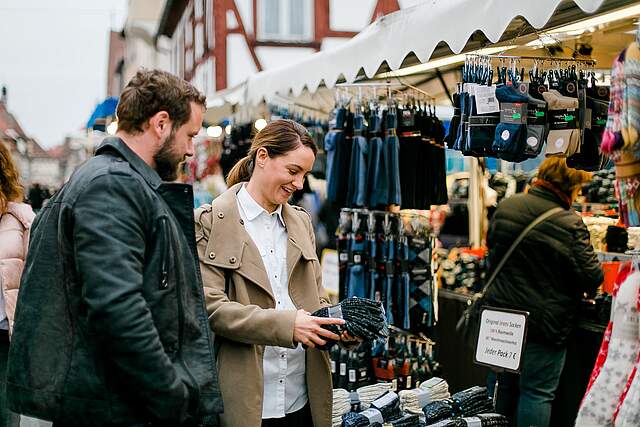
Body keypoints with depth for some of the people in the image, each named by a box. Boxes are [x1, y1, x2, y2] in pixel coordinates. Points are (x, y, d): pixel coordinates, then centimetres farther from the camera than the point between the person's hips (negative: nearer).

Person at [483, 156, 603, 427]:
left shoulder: (506, 207, -2)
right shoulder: (570, 224, -20)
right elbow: (592, 279, -14)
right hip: (543, 323, -5)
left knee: (501, 385, 18)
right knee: (537, 392, 4)